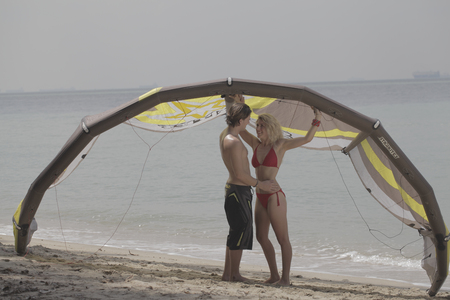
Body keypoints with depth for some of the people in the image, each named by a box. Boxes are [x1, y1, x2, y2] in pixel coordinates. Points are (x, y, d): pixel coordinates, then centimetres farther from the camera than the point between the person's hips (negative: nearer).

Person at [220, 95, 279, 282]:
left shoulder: (225, 135, 5)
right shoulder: (234, 142, -22)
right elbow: (240, 174, -22)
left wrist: (237, 103, 12)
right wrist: (260, 184, -11)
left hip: (233, 188, 10)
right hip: (239, 190, -10)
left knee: (236, 232, 16)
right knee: (241, 230, -1)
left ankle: (227, 273, 21)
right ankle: (234, 274, 6)